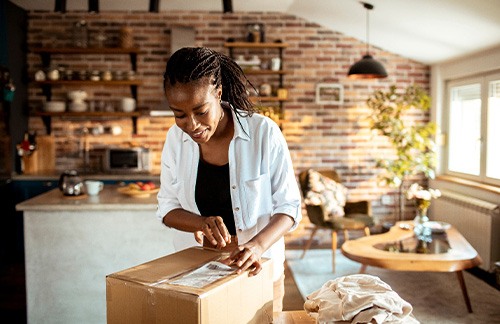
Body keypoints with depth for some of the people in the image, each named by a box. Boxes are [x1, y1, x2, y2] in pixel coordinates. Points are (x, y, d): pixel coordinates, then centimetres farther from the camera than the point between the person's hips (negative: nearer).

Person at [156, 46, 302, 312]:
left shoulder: (264, 133, -19)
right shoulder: (176, 138, -9)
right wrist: (202, 223, -23)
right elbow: (167, 207, -2)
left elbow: (289, 207, -14)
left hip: (258, 268, -2)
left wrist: (259, 245, -33)